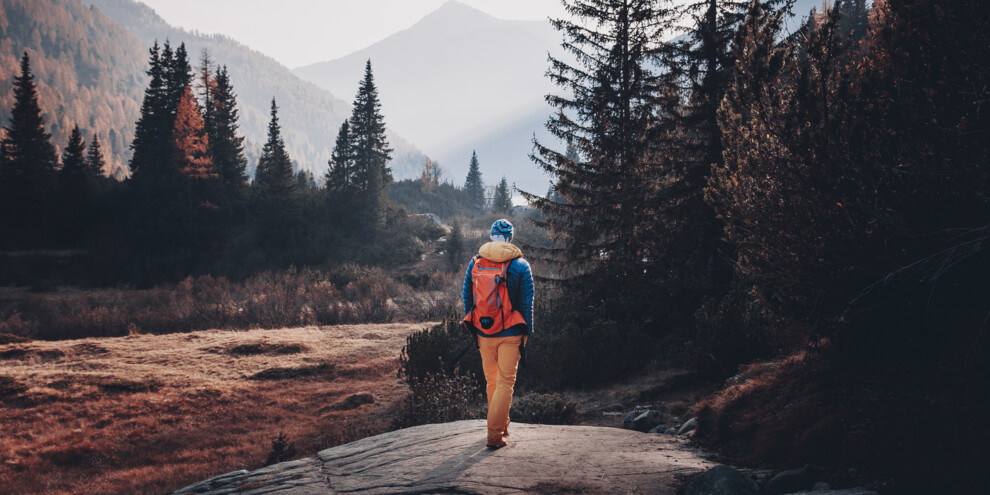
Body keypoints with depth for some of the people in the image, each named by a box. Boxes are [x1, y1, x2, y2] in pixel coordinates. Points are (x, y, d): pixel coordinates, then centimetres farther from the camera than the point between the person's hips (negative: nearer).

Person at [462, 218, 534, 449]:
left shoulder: (474, 263, 3)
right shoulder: (520, 265, -7)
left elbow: (467, 298, 8)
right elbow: (527, 302, -5)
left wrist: (472, 330, 16)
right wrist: (527, 333, 4)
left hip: (483, 333, 3)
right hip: (510, 334, -3)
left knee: (491, 381, 18)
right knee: (505, 383, 1)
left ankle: (501, 426, 31)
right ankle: (495, 434, -6)